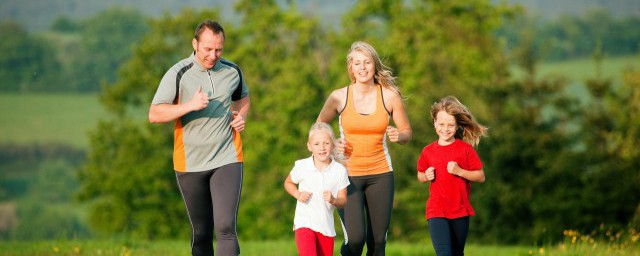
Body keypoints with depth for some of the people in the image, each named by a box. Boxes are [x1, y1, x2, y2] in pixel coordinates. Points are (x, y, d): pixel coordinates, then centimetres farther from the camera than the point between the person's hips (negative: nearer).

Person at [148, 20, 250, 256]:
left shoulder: (233, 71, 3)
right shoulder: (178, 74, -8)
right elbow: (154, 114, -12)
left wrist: (241, 116, 4)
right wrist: (190, 105, -25)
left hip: (227, 159, 1)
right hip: (190, 163, -1)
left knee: (225, 228, -16)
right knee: (201, 233, 10)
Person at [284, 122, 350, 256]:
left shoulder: (339, 171, -4)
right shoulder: (301, 167, -6)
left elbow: (343, 200, 1)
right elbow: (288, 183, 13)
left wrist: (333, 200, -22)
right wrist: (298, 194, -7)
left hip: (326, 226, 3)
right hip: (304, 223, -3)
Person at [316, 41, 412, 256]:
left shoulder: (390, 96, -2)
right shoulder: (339, 97, -5)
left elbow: (406, 132, 8)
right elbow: (319, 126, 11)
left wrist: (398, 136, -15)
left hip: (380, 173, 2)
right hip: (348, 172, -2)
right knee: (355, 239, -15)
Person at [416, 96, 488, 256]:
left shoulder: (465, 149, -2)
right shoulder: (428, 151, 4)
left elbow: (481, 176, -2)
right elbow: (420, 176, 19)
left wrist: (460, 171, -16)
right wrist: (426, 176, -4)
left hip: (460, 212, 0)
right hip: (436, 212, 0)